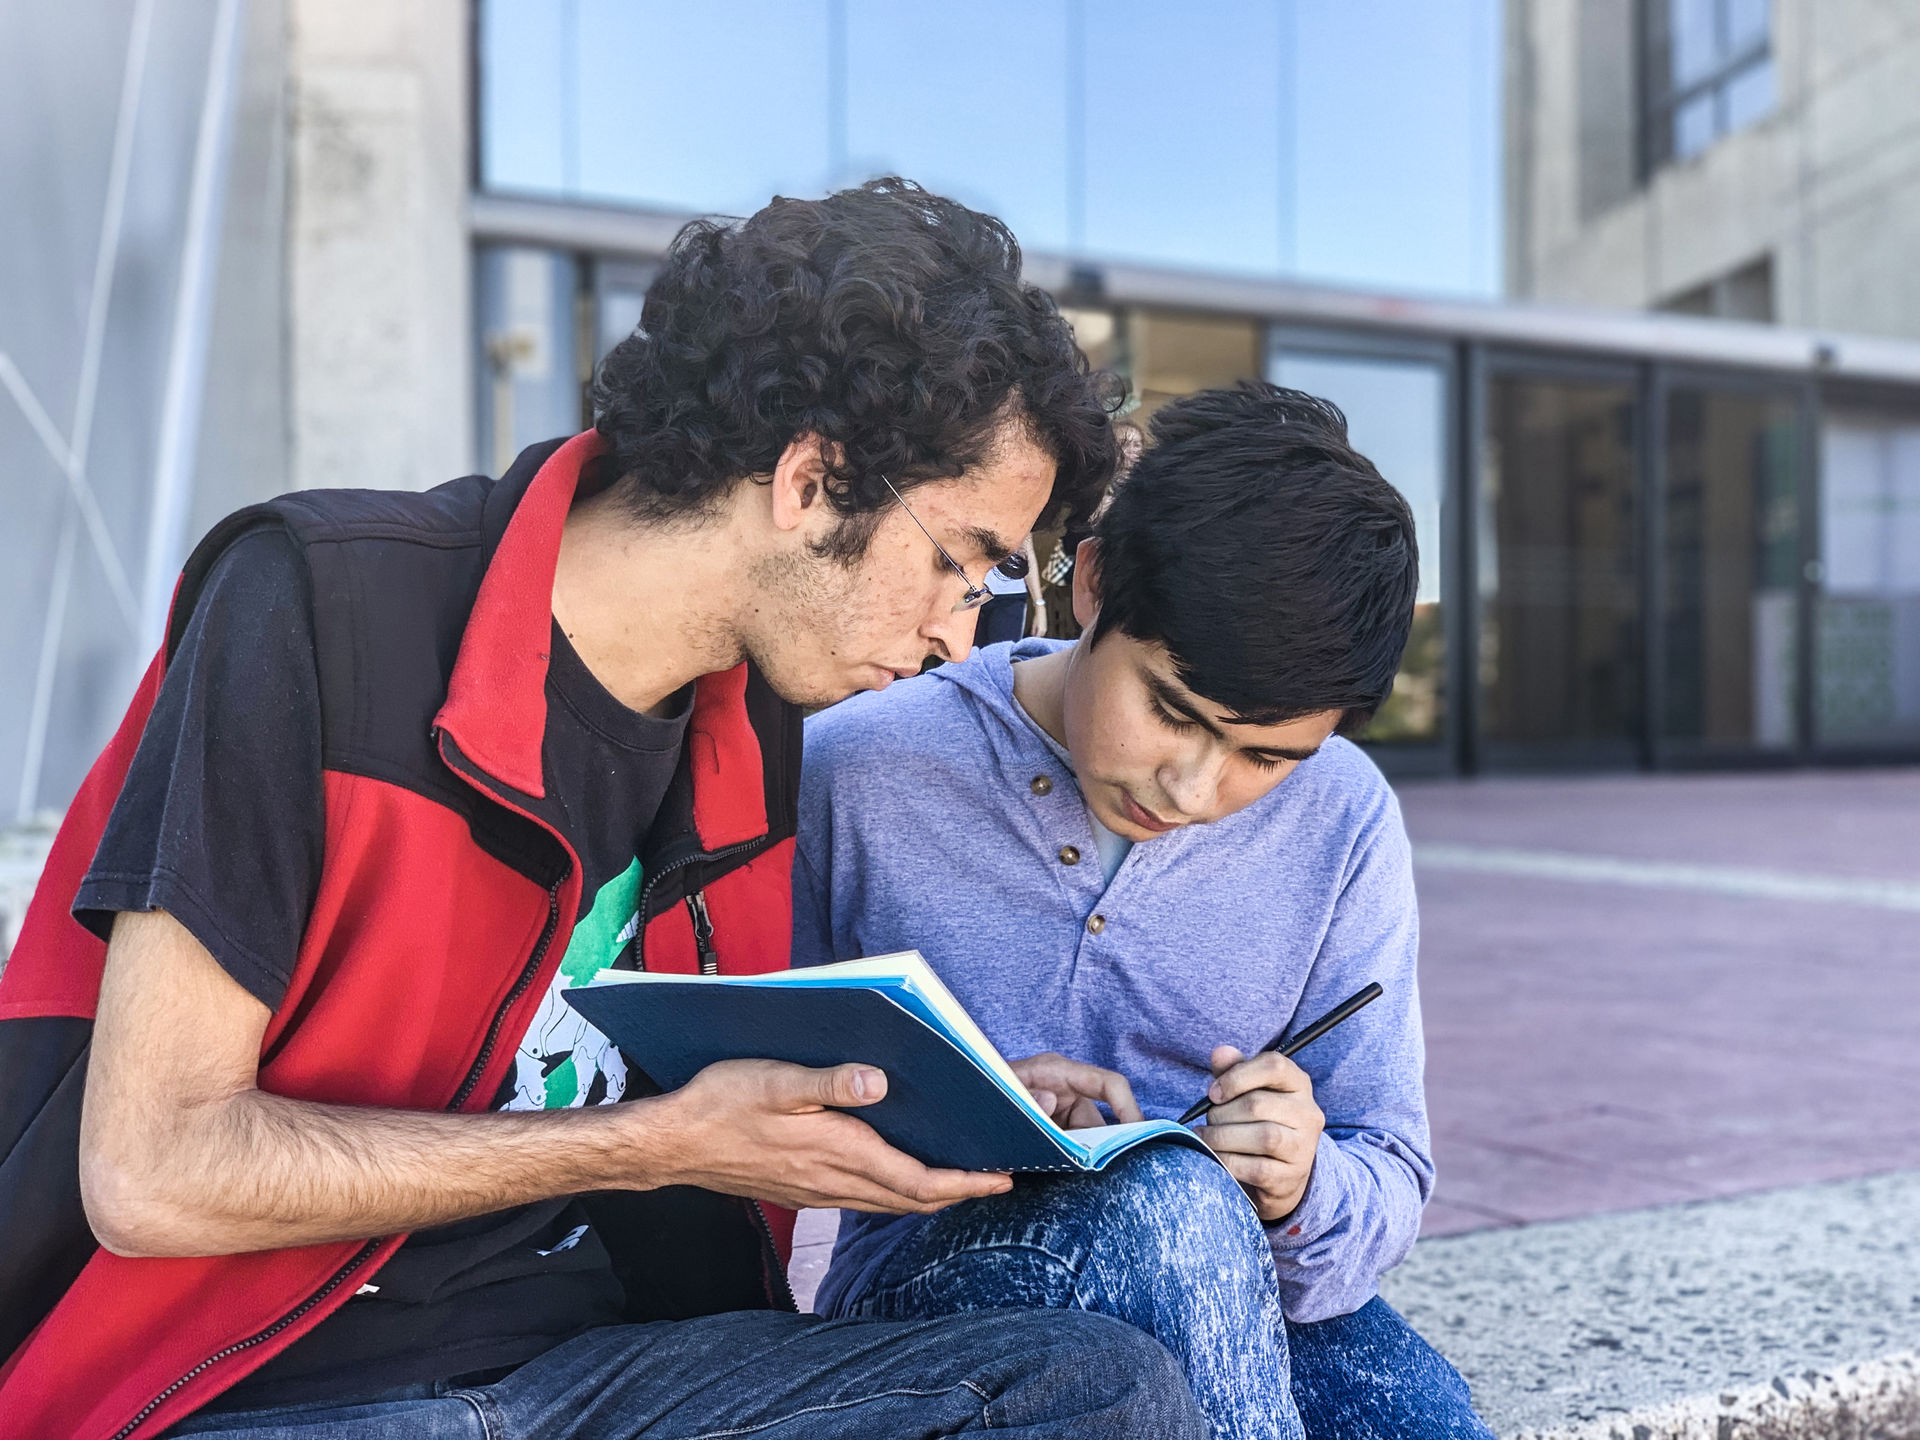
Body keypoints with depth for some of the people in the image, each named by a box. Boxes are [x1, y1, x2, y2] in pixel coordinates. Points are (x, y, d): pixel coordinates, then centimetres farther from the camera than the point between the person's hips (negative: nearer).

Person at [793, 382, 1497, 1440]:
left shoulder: (1339, 822, -1)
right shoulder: (854, 773, -9)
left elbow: (1388, 1179, 2)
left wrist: (1302, 1196, -21)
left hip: (1242, 1287, 2)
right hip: (925, 1287, -2)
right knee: (1171, 1204, -33)